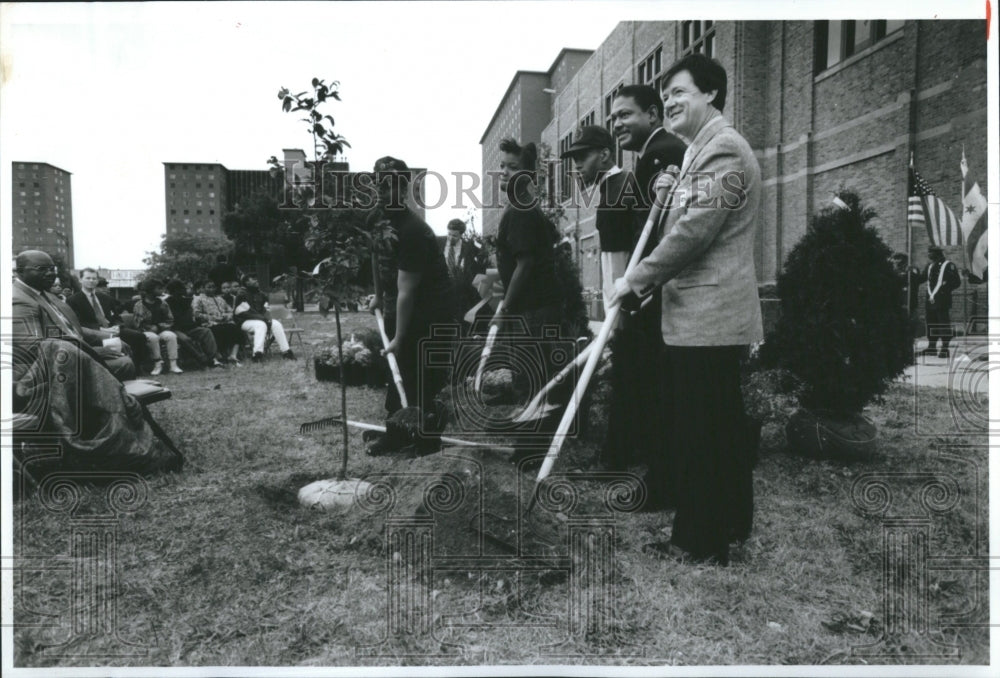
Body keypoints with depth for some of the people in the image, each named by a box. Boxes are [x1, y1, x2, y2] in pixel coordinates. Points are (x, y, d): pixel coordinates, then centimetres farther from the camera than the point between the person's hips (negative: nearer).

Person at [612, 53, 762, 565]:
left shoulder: (722, 149, -11)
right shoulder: (703, 149, 23)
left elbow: (694, 232, -19)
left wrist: (637, 281, -12)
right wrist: (666, 196, 6)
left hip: (705, 317, -10)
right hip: (705, 314, 10)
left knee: (697, 432, -4)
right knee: (722, 425, 17)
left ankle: (700, 540, 7)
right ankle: (731, 520, 30)